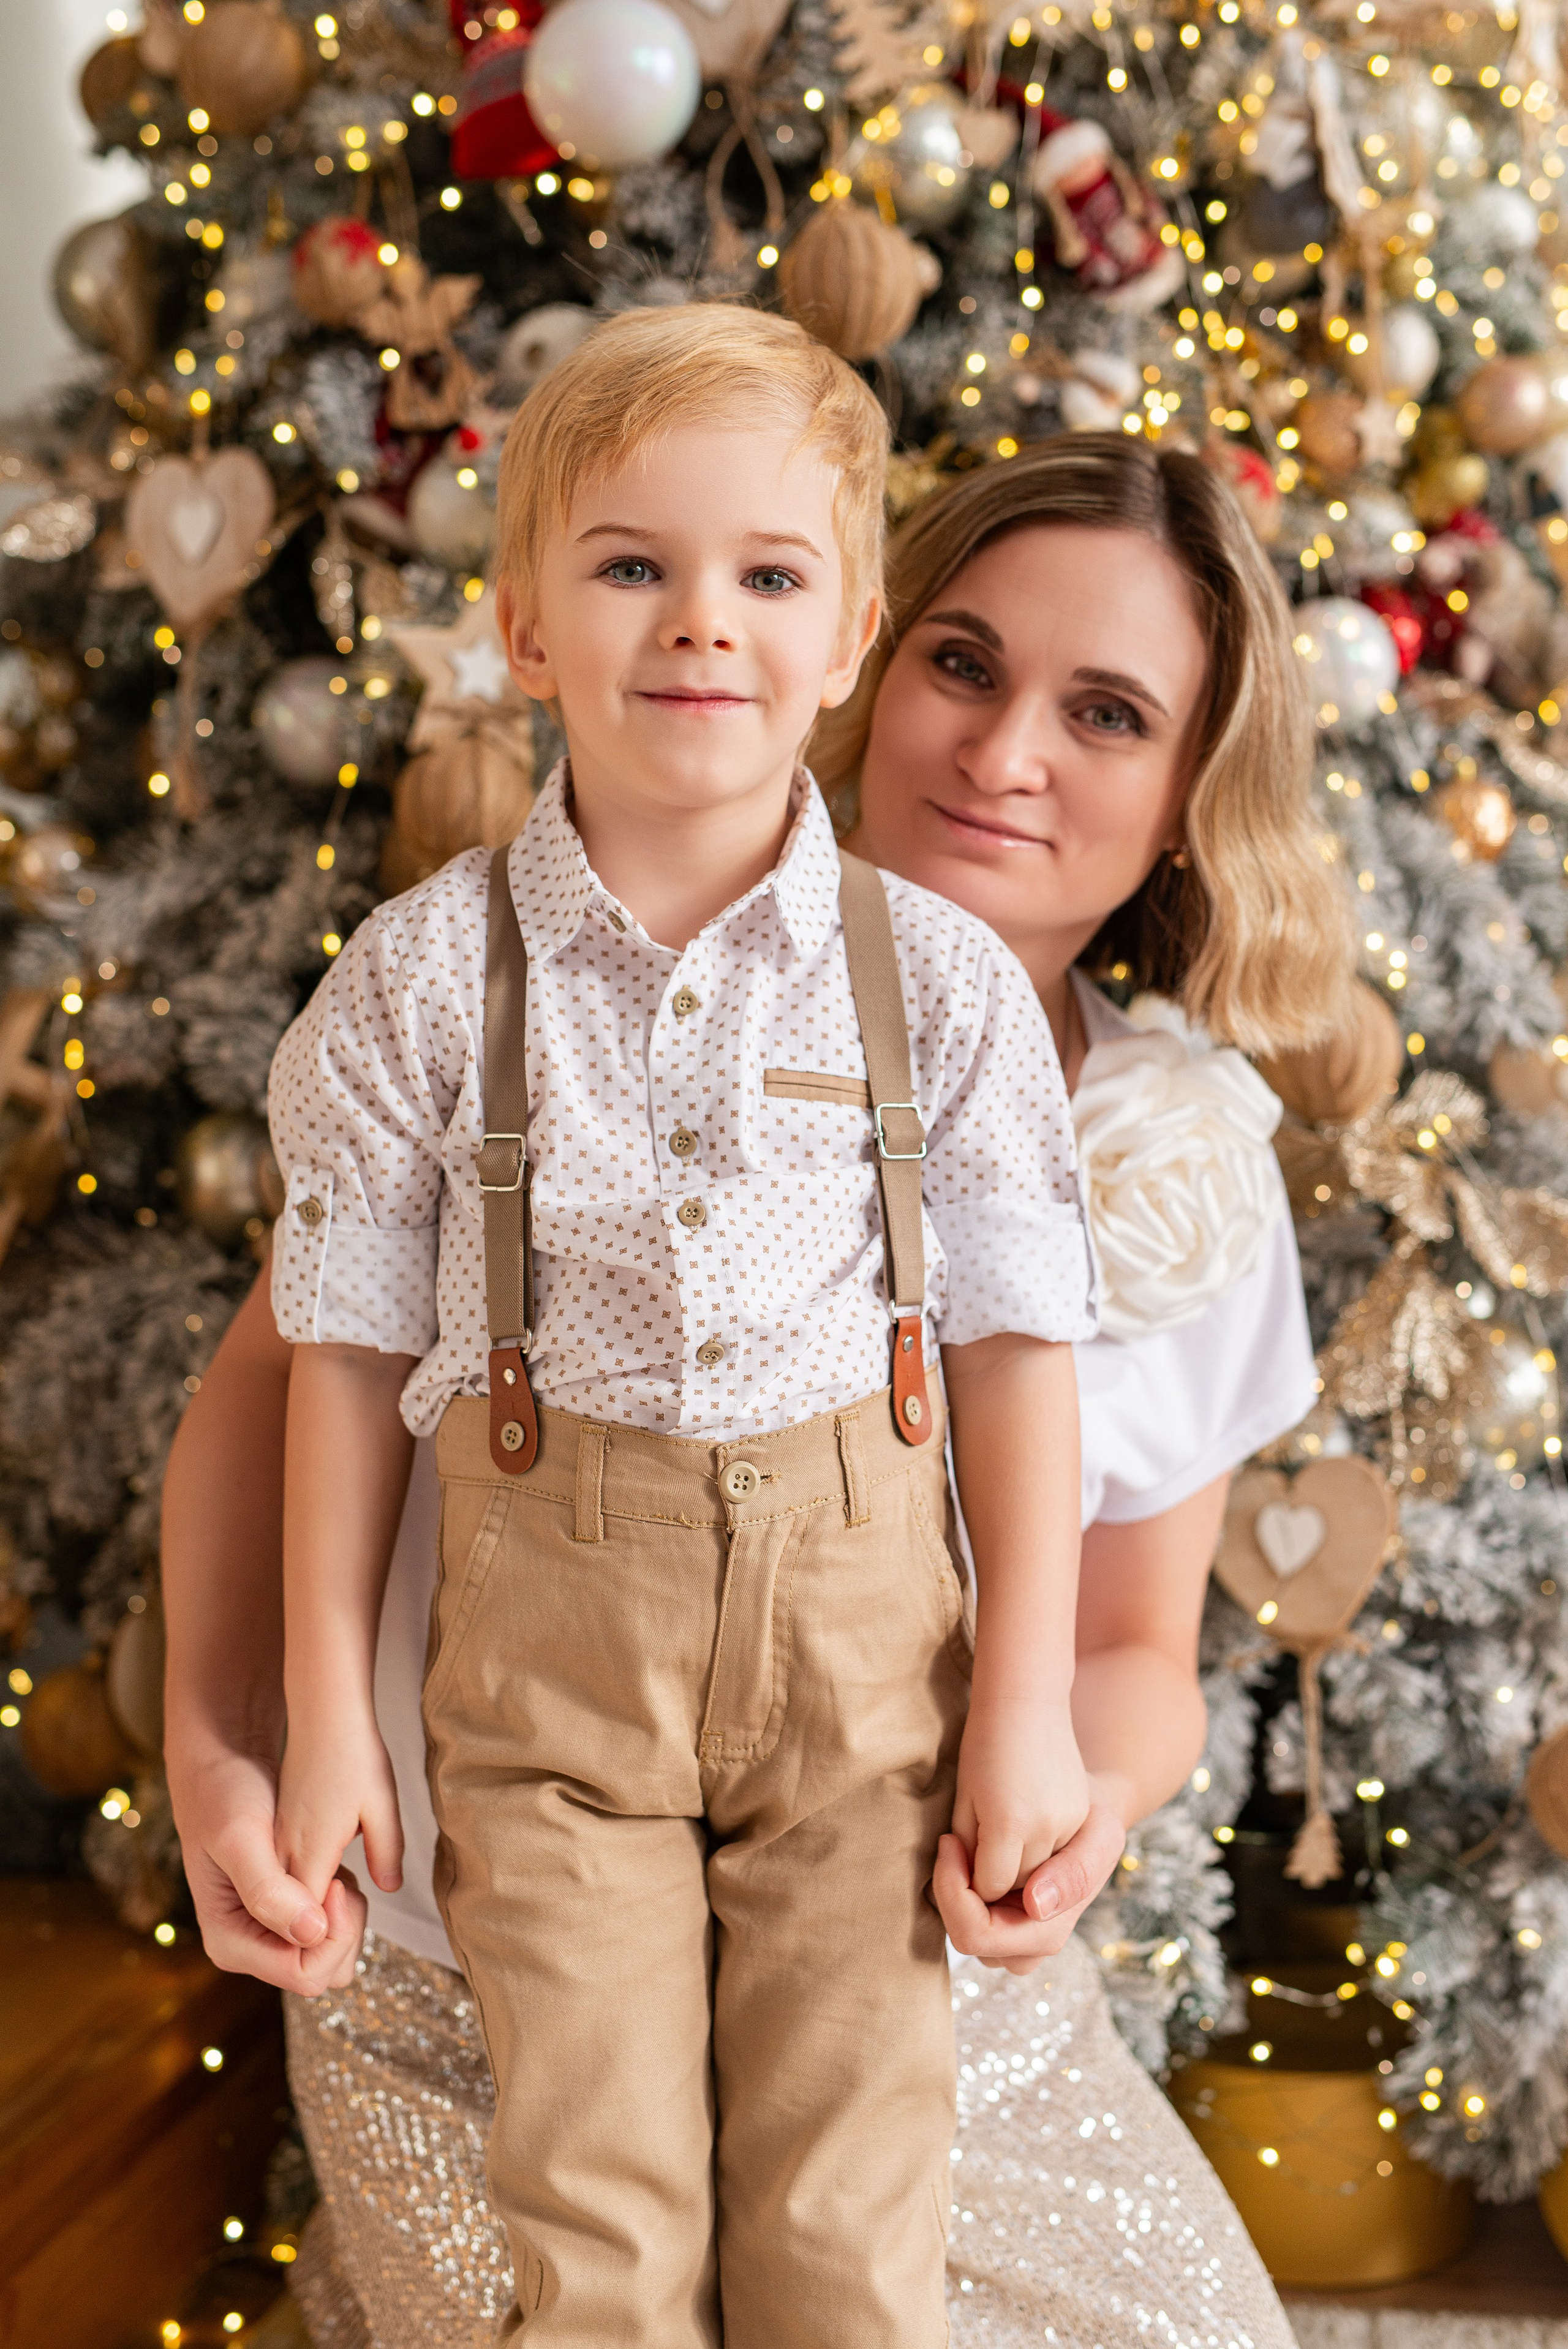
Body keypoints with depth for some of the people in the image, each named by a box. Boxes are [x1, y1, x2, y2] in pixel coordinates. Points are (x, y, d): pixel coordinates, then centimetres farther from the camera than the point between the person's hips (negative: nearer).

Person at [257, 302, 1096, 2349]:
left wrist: (1030, 1702, -2)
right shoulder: (424, 981, -4)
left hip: (862, 1636, 1)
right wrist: (324, 1707, 2)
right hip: (547, 1641, 0)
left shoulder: (941, 983, -3)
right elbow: (351, 1344, 1)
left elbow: (1015, 1336, 0)